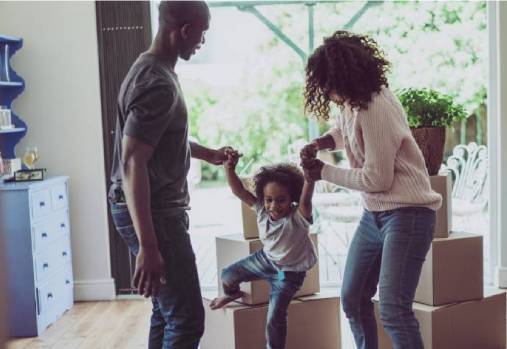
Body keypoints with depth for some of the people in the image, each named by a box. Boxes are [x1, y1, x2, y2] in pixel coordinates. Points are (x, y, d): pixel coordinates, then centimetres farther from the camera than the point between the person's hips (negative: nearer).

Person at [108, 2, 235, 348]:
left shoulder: (155, 71, 11)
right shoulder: (158, 84, -22)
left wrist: (209, 154, 30)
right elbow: (132, 164, -28)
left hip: (159, 209, 11)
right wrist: (148, 246, -30)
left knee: (168, 311, 18)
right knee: (186, 319, -7)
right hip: (153, 214, -11)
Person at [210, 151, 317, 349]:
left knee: (275, 318, -14)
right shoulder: (262, 210, -17)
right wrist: (229, 168, -39)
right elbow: (239, 191, -23)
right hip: (266, 259, 5)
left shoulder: (298, 218, -32)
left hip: (289, 272, -5)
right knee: (228, 276, 15)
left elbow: (306, 199, -53)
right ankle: (232, 294, 52)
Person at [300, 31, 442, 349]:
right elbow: (345, 129, 25)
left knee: (394, 311, -14)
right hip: (375, 214, 10)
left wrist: (324, 172, -10)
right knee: (353, 297, 14)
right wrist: (322, 143, 3)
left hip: (407, 215, -9)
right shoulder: (356, 100, 1)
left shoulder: (375, 109, -25)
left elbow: (376, 179, -21)